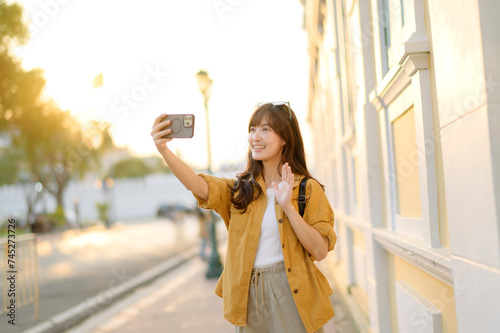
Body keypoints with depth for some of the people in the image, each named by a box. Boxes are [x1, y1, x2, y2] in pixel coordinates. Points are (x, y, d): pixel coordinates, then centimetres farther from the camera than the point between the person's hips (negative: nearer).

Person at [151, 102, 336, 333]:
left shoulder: (308, 189, -2)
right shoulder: (240, 190, 6)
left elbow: (320, 251, -9)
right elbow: (197, 185, -12)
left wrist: (288, 207, -18)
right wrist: (163, 149, -26)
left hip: (292, 295, -2)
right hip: (248, 296, 3)